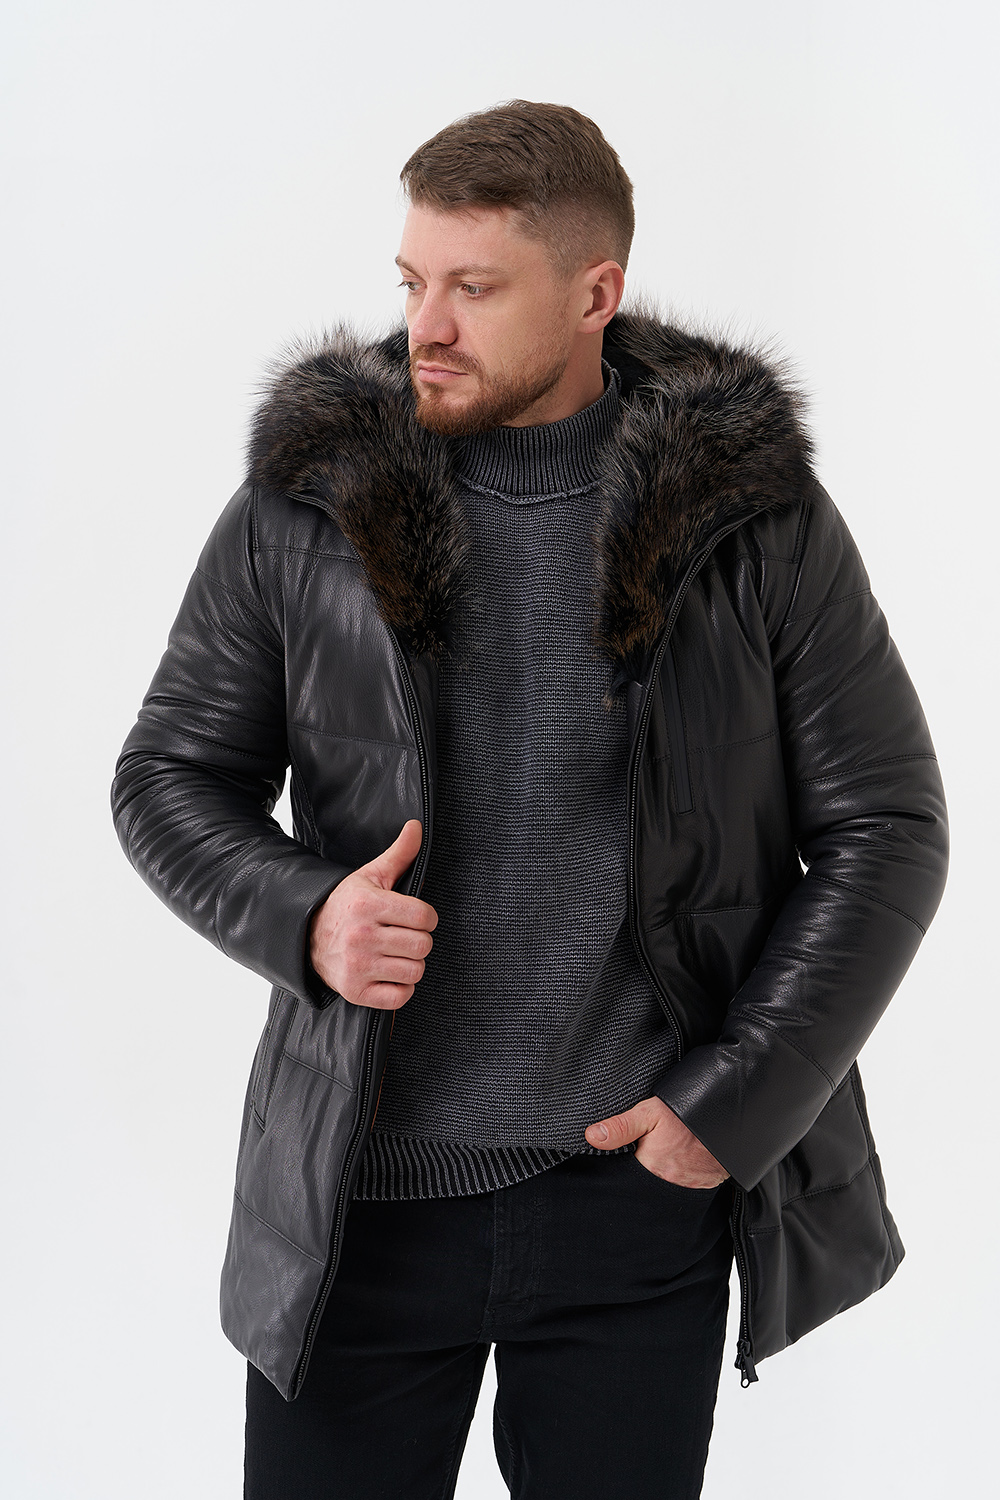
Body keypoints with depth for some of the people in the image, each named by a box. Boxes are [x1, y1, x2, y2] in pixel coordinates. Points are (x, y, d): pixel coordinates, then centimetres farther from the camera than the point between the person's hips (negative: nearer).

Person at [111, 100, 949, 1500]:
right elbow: (170, 776, 6)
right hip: (363, 1192, 1)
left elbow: (885, 828, -1)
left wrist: (735, 1102, -8)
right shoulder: (307, 497, -2)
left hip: (638, 1184, 0)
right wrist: (303, 917, -15)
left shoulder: (754, 513, -4)